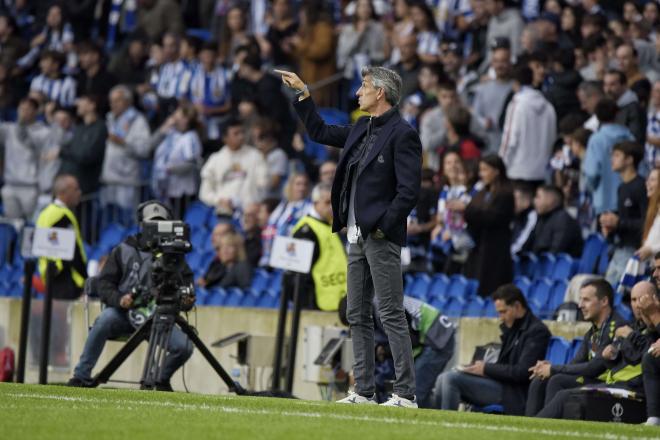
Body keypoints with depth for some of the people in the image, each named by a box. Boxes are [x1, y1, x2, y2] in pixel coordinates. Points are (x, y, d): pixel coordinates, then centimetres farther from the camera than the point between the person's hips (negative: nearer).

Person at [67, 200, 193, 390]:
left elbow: (186, 281, 7)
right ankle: (82, 376, -26)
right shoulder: (124, 250, 5)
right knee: (104, 320, -35)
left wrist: (187, 300, -18)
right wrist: (119, 299, -22)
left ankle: (162, 380, 12)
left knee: (184, 346, -21)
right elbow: (103, 284, -1)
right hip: (123, 312, -2)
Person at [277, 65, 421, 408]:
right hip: (357, 237, 9)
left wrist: (383, 226, -17)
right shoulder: (361, 130, 15)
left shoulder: (402, 134, -11)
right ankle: (364, 392, 13)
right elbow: (320, 132, 30)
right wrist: (302, 93, 25)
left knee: (392, 315, -10)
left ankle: (405, 394, -10)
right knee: (358, 316, 10)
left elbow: (409, 191, -16)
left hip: (382, 238, -9)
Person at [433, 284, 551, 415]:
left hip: (513, 394, -9)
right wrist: (480, 366, 0)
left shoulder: (537, 331, -11)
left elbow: (522, 372, -18)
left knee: (451, 379, -19)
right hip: (502, 384, 9)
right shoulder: (512, 328, 16)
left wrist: (486, 369, -13)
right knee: (444, 379, 1)